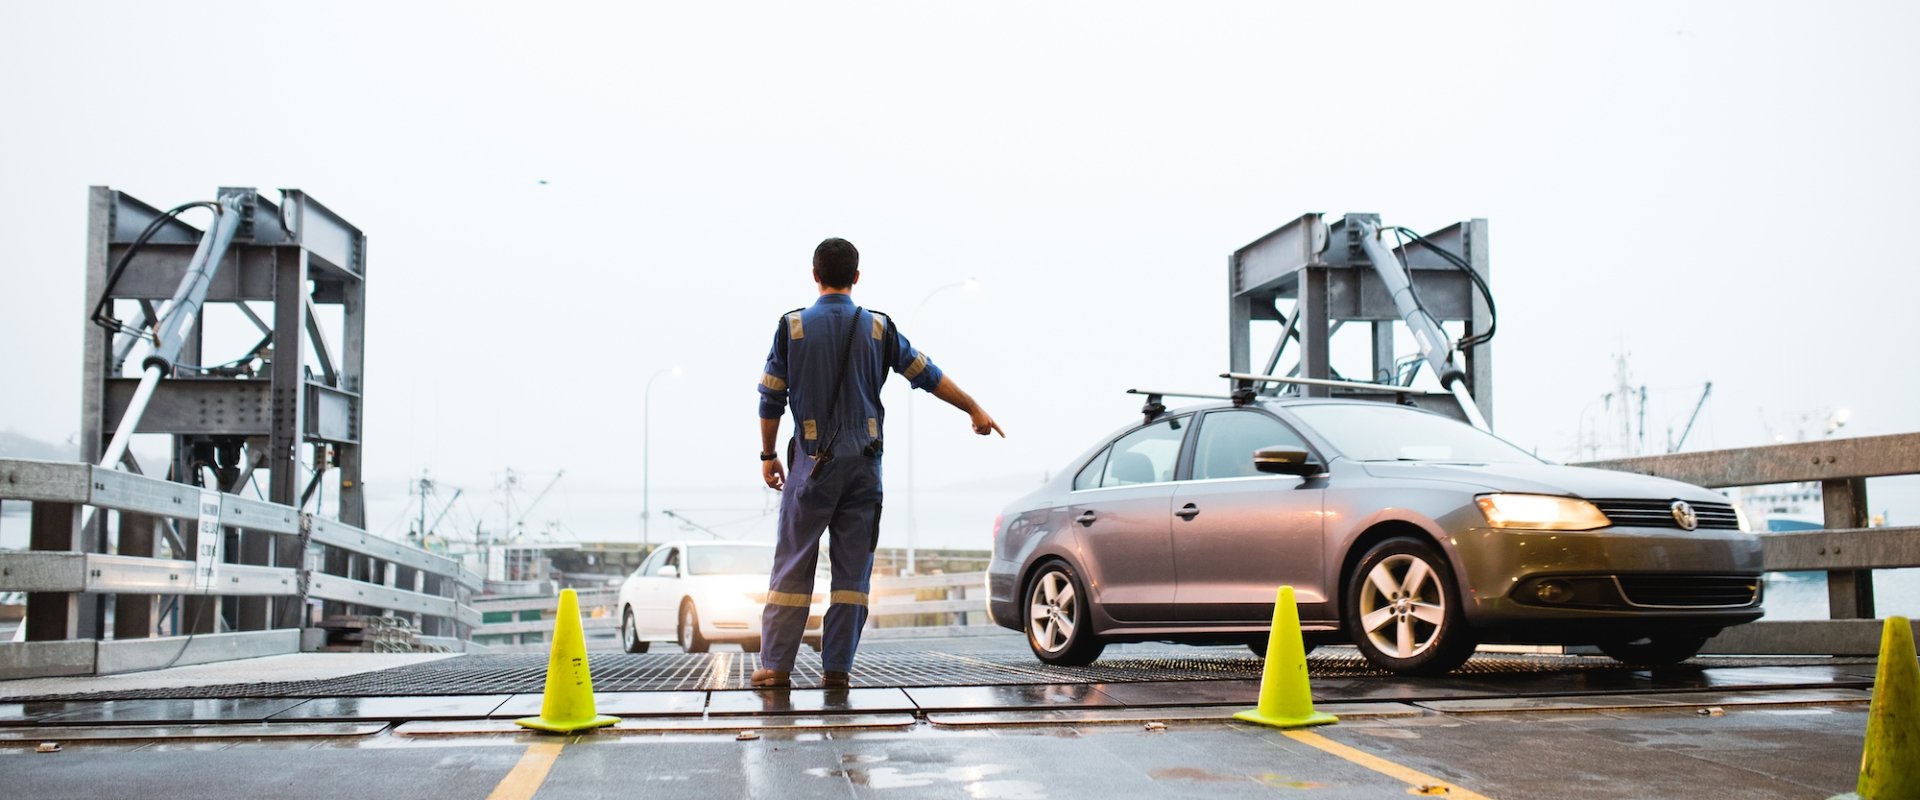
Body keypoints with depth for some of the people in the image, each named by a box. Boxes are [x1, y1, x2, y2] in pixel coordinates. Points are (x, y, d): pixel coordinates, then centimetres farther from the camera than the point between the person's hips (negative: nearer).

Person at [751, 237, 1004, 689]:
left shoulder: (792, 326, -1)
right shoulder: (877, 328, 3)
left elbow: (771, 398, 0)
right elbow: (927, 375, 7)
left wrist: (768, 455, 11)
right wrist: (974, 410, 17)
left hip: (813, 461, -1)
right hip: (863, 463, 1)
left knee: (793, 563, 3)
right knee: (853, 566, 5)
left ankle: (775, 665, 2)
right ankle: (837, 667, 5)